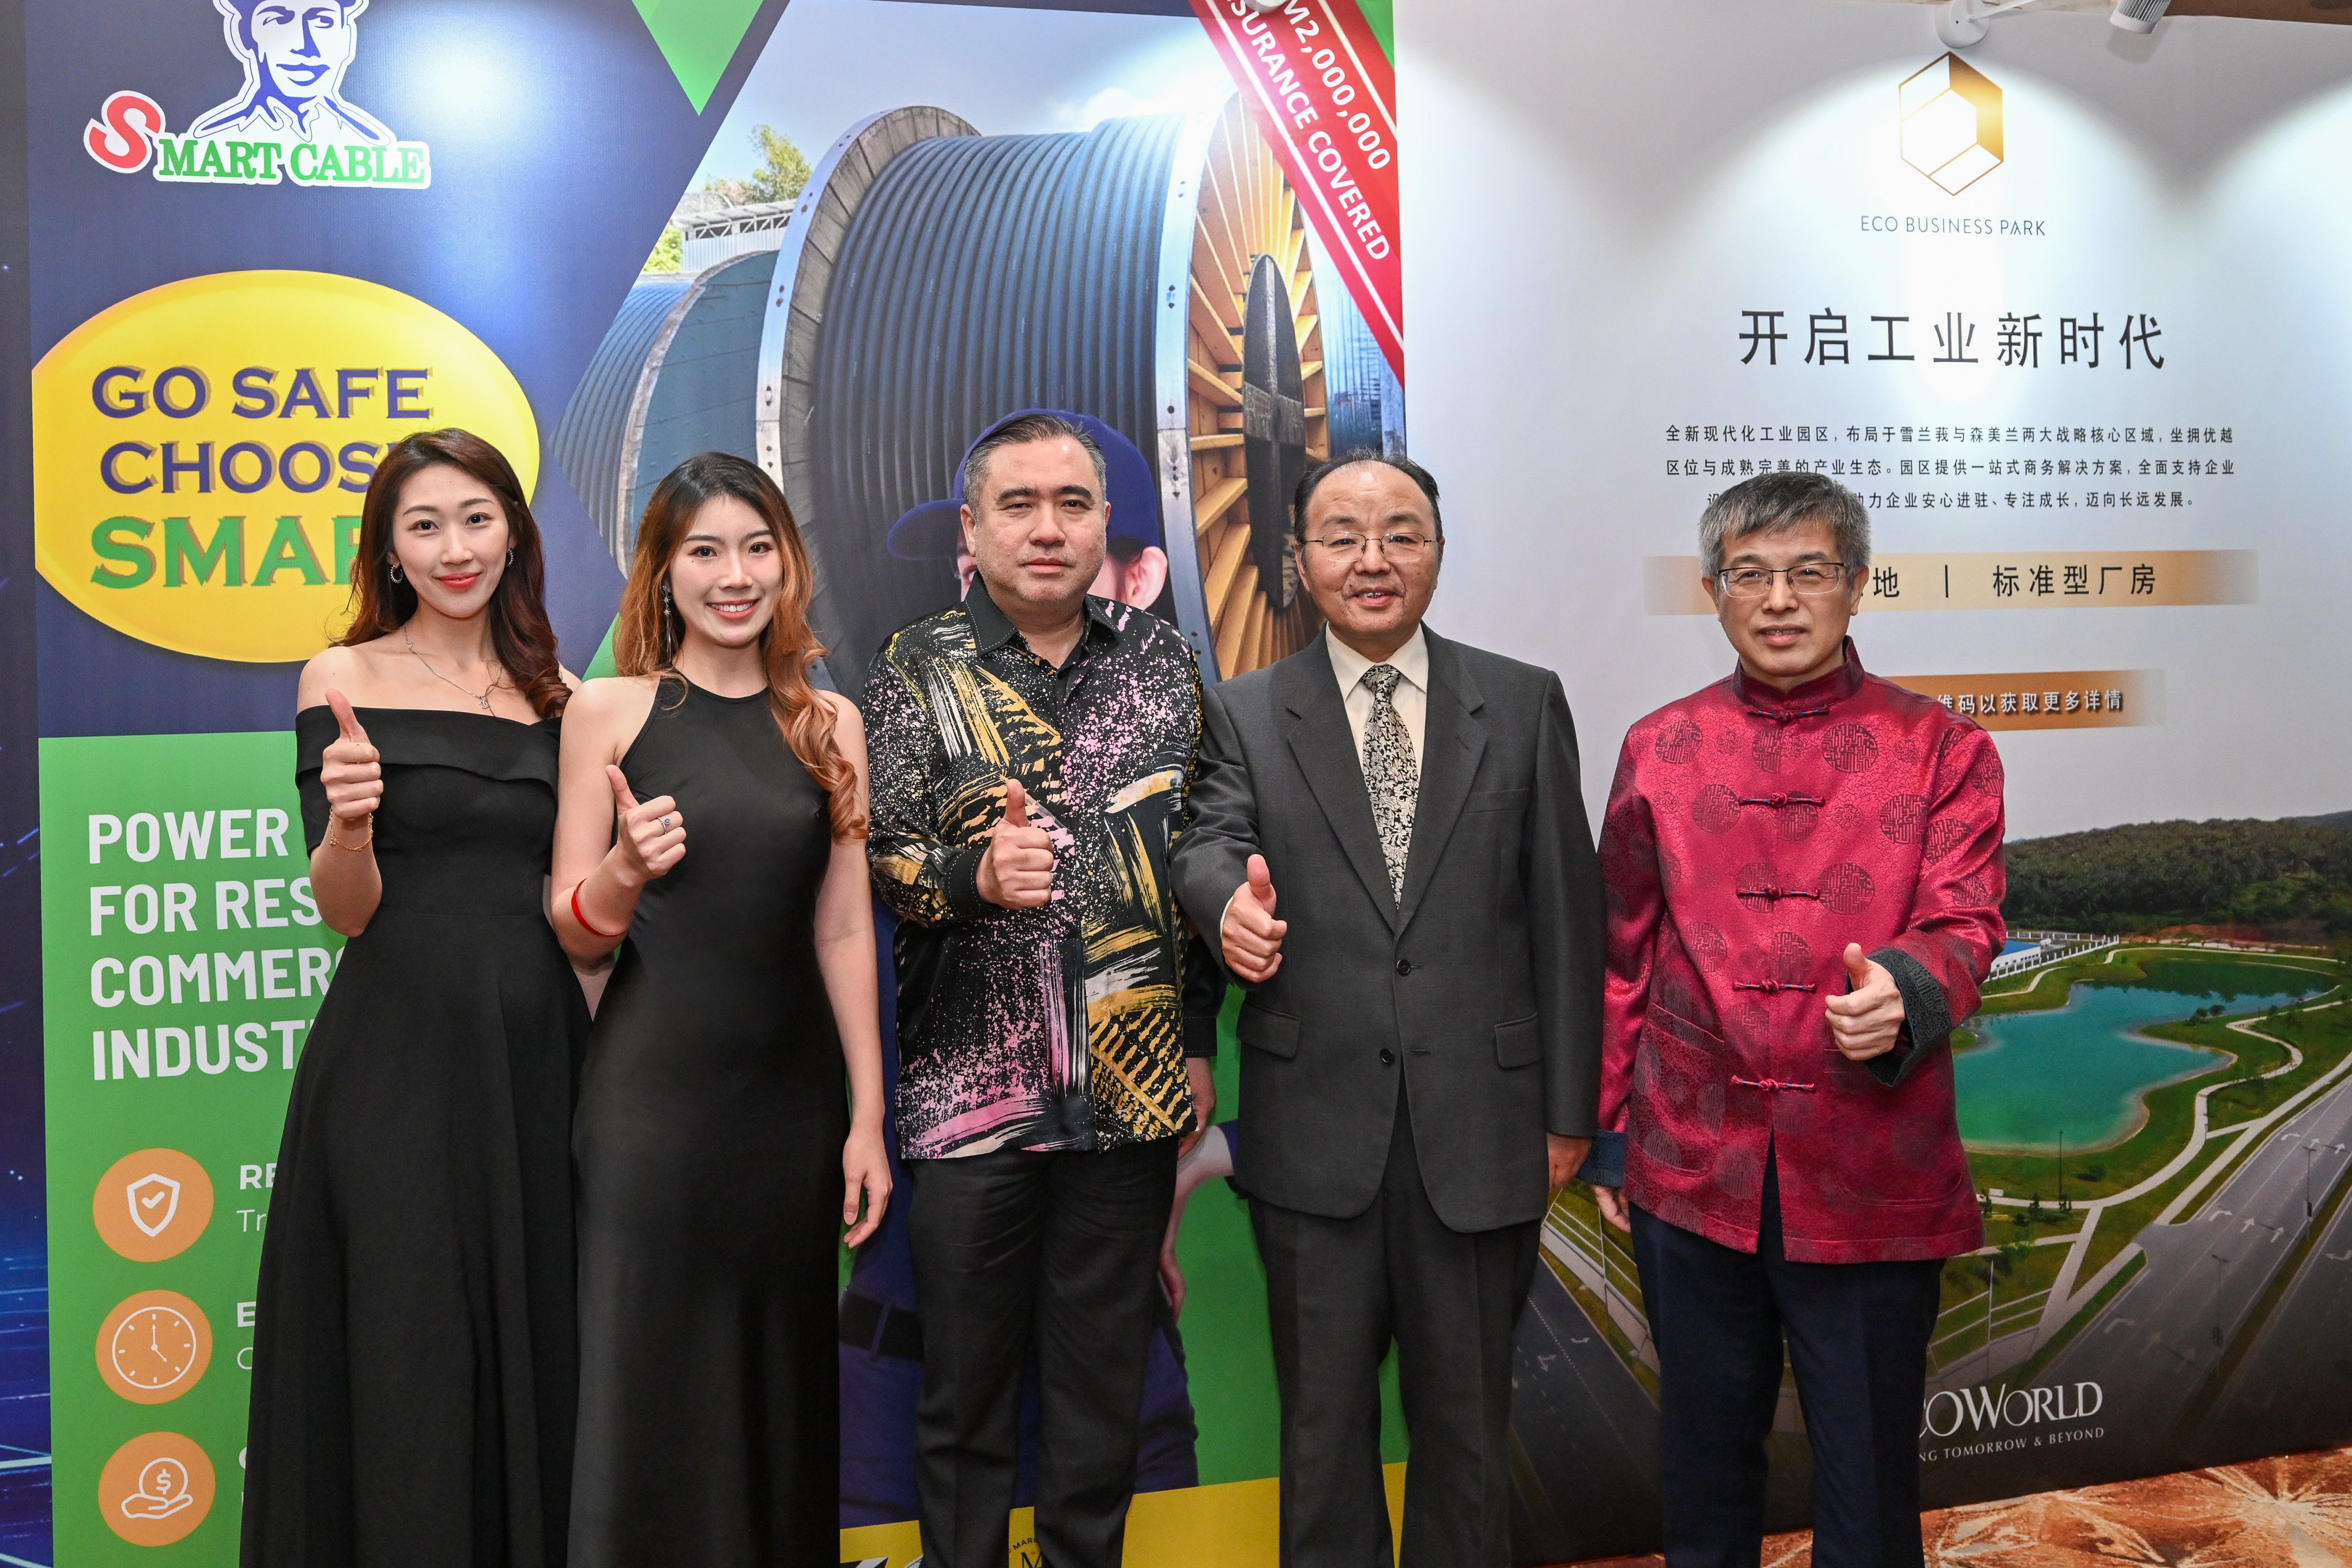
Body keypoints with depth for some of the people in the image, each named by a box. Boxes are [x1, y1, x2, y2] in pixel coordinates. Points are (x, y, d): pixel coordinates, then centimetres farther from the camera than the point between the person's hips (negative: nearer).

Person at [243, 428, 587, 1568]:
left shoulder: (559, 697, 10)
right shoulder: (344, 681, 0)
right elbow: (347, 911, -7)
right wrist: (347, 826, -24)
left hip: (536, 1052, 3)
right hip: (398, 1056, -3)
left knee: (530, 1349, 9)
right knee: (405, 1361, 1)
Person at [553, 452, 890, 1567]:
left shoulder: (830, 725, 7)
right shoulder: (610, 710, -1)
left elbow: (843, 929, 7)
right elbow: (572, 932, -1)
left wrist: (868, 1117, 4)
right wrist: (625, 869, -23)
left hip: (790, 1099, 3)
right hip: (651, 1094, -2)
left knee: (780, 1379, 12)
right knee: (646, 1384, 3)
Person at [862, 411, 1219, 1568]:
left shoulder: (1165, 664, 7)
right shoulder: (917, 670, 0)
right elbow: (878, 855, -5)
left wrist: (1198, 1040, 8)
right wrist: (975, 874, -25)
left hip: (1134, 1087, 2)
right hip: (971, 1086, -2)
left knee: (1106, 1385, 13)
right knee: (965, 1387, 10)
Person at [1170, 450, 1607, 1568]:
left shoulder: (1525, 705, 4)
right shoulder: (1246, 713, 5)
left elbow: (1565, 913, 3)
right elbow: (1209, 838, -9)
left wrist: (1568, 1110, 1)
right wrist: (1230, 901, -34)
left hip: (1480, 1128, 0)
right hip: (1314, 1131, 0)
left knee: (1467, 1420, 14)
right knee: (1322, 1422, 14)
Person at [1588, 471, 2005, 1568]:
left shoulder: (1943, 750, 2)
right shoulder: (1659, 751, 7)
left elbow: (1962, 930, -8)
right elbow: (1624, 959, 10)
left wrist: (1904, 991, -31)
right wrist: (1610, 1134, 10)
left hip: (1872, 1179, -2)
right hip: (1691, 1168, 2)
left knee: (1868, 1478, 9)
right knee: (1705, 1458, 16)